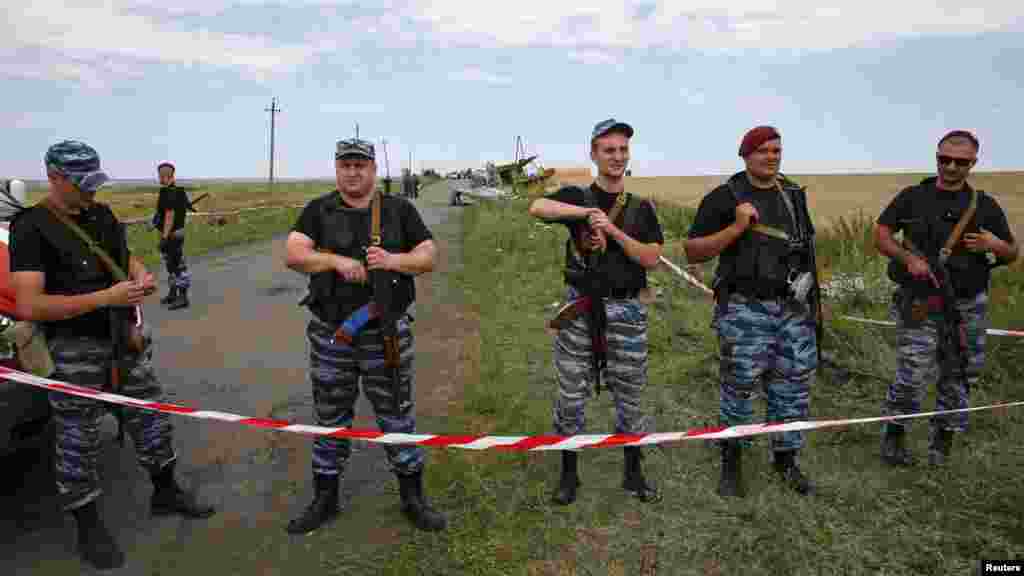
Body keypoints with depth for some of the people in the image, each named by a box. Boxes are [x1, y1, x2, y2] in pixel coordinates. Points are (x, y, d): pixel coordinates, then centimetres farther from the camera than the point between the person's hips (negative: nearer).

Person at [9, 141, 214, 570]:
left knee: (152, 418, 16)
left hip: (127, 338, 7)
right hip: (76, 350, -6)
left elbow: (127, 259, 20)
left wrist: (143, 276, -5)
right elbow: (29, 305, -21)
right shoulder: (31, 228, -13)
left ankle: (165, 492, 35)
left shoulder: (102, 215, 8)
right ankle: (89, 528, 24)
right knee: (79, 440, 7)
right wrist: (105, 297, -28)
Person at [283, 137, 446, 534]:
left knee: (397, 415, 8)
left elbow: (429, 256, -1)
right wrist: (337, 260, -23)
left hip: (387, 335, -1)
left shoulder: (400, 210, 3)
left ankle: (412, 497, 25)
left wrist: (393, 260, -19)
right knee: (329, 419, 13)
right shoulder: (318, 211, 3)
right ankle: (325, 498, 31)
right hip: (330, 335, 1)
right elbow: (293, 255, -8)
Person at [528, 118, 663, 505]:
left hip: (626, 310, 1)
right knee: (570, 397, 6)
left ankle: (633, 474, 27)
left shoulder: (641, 208, 8)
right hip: (579, 308, -1)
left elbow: (651, 259, -5)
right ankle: (569, 474, 23)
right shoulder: (576, 197, 2)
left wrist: (613, 229, -16)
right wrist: (589, 211, -25)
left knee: (630, 397, 10)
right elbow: (537, 208, -19)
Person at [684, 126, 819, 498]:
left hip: (794, 309, 5)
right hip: (745, 310, -5)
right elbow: (692, 252, -8)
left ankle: (786, 459, 26)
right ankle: (731, 462, 19)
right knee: (738, 387, 1)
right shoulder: (724, 198, -4)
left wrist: (814, 297, 18)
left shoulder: (794, 195, 13)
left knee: (793, 386, 9)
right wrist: (737, 228, -19)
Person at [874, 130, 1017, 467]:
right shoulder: (912, 197, 1)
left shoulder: (985, 206, 6)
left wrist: (995, 245, -11)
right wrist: (908, 258, -17)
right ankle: (893, 438, 10)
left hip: (968, 306, 3)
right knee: (911, 377, -8)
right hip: (921, 303, -3)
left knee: (959, 377, 10)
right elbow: (880, 235, -1)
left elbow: (1013, 254, 12)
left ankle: (942, 441, 26)